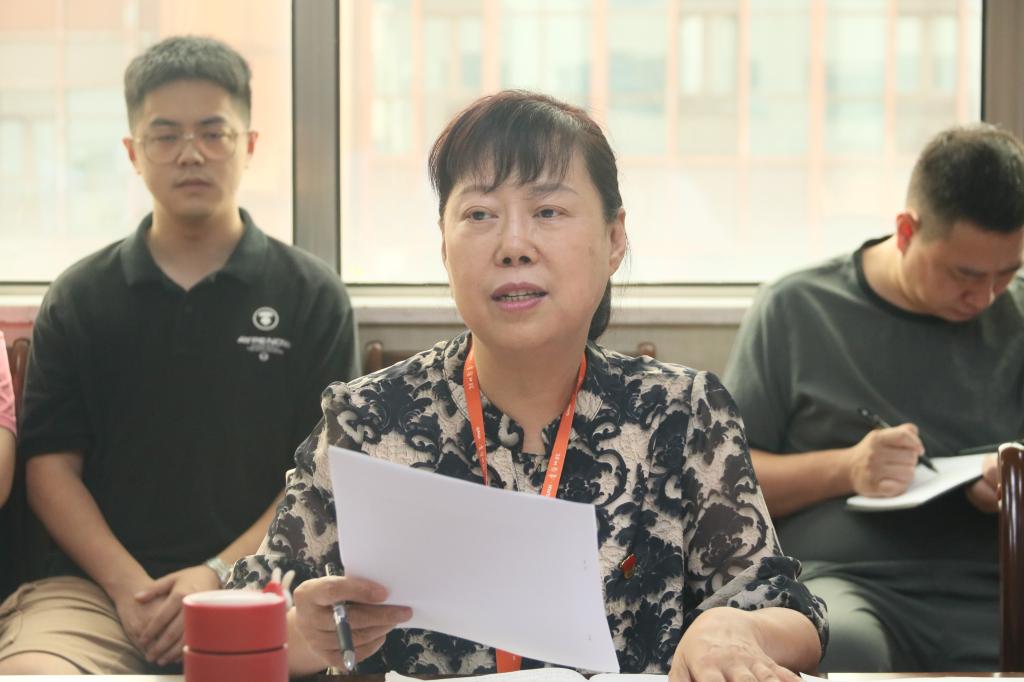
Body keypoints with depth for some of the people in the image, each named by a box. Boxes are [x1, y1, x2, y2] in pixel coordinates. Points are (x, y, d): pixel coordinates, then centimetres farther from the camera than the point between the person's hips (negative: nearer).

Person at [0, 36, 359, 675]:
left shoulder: (313, 296, 8)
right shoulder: (80, 298, 13)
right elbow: (52, 462, 8)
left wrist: (220, 575, -11)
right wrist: (128, 584, -8)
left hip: (256, 581, 0)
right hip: (98, 584, 1)